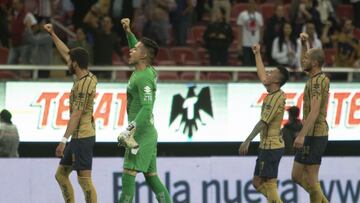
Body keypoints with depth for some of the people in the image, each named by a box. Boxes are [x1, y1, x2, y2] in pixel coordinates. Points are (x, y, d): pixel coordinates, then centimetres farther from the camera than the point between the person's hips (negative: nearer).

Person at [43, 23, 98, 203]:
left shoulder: (83, 84, -18)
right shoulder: (87, 77, 10)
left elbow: (76, 115, -22)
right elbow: (66, 53, 23)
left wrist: (63, 140, -23)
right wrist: (52, 35, 27)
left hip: (82, 137, -10)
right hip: (79, 136, 10)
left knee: (84, 179, -11)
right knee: (61, 174, 16)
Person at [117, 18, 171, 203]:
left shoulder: (144, 78, -17)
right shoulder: (145, 70, 11)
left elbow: (146, 110, -26)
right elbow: (137, 48, 34)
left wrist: (129, 131, -28)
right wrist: (128, 32, 28)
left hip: (142, 134, -10)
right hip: (147, 133, 10)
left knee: (128, 177, -11)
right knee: (152, 177, 10)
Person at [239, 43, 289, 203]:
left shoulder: (277, 97, -16)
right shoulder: (272, 93, 10)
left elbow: (263, 123, -21)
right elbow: (262, 76, 27)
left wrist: (247, 142, -21)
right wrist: (257, 54, 33)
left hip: (271, 147, -10)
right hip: (266, 146, 10)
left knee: (269, 184, -9)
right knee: (257, 182, 12)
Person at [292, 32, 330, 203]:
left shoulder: (316, 82, -16)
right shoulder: (318, 78, 13)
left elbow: (314, 111, -26)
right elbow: (305, 66, 35)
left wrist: (302, 135, -31)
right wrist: (304, 44, 21)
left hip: (314, 136, -10)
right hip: (315, 135, 10)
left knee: (311, 180, -7)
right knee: (297, 176, 12)